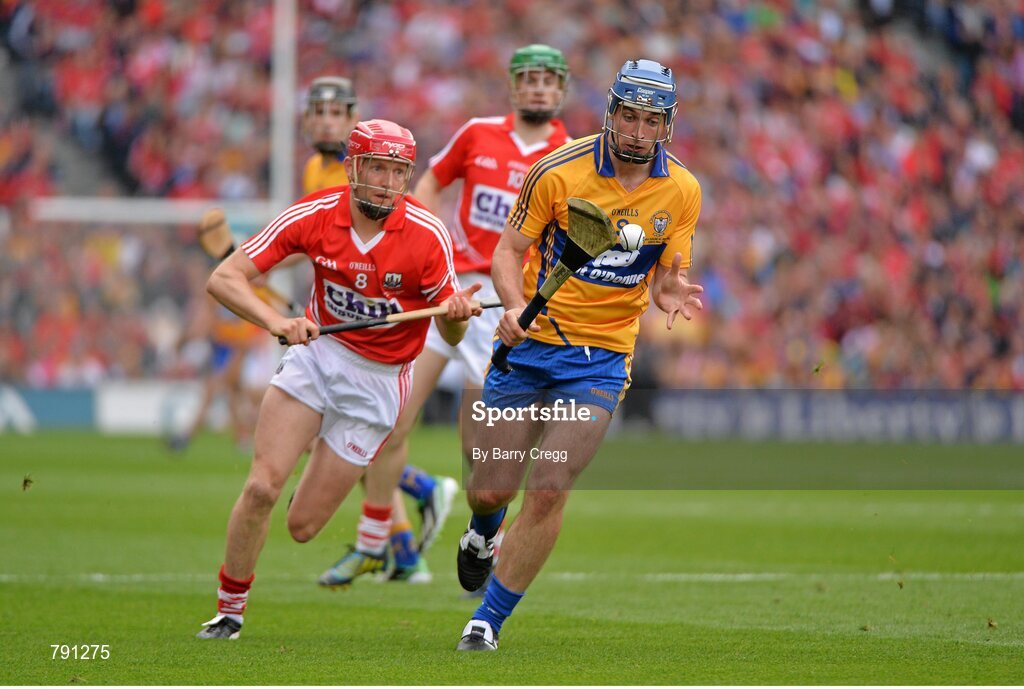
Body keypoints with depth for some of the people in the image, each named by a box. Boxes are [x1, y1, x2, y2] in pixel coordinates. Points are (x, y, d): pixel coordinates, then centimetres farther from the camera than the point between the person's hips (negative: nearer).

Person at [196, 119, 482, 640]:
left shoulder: (426, 235, -18)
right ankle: (229, 608, 4)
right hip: (317, 349, 1)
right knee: (262, 488, -17)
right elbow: (223, 278, -18)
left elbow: (451, 335, -9)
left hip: (379, 378, -1)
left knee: (303, 526, -4)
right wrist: (276, 321, -35)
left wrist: (458, 314, -33)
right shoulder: (314, 216, -15)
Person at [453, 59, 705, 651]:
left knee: (549, 491, -13)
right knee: (490, 489, 1)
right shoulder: (558, 171, -9)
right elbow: (509, 250, -3)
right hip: (529, 343, 0)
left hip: (602, 358, 0)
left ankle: (489, 620, 2)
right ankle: (483, 533, 41)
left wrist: (669, 291, -20)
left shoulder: (682, 190, -2)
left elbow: (668, 276, 4)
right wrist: (515, 304, -23)